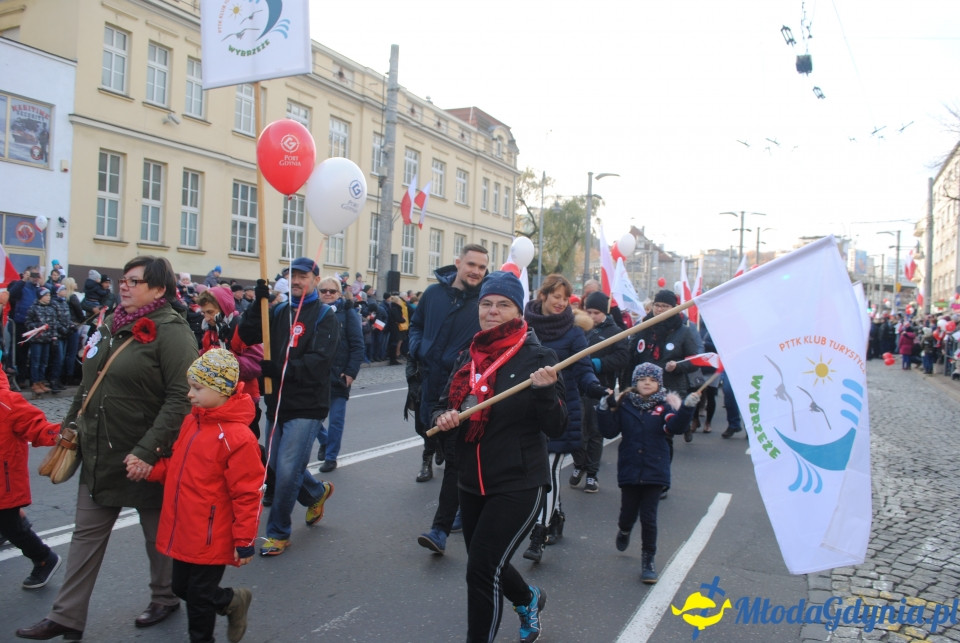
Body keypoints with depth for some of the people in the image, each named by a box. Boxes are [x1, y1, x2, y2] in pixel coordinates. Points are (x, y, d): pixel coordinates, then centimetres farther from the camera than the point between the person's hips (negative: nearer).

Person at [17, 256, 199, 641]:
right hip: (100, 455, 7)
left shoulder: (171, 332, -17)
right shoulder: (112, 326, 9)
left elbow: (181, 398, -24)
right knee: (87, 535, 12)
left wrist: (148, 451, -27)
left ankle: (165, 598, 34)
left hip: (145, 459, -7)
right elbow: (90, 384, 19)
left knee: (157, 531, 13)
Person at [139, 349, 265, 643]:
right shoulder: (191, 422, 2)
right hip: (183, 533, 8)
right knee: (182, 587, 21)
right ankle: (233, 601, 40)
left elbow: (247, 495, -19)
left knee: (199, 596, 9)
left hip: (211, 539, -8)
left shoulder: (237, 437, -23)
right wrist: (152, 470, -2)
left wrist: (244, 541, -15)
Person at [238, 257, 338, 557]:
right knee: (277, 465, 17)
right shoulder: (278, 311, 11)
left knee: (287, 470, -8)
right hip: (277, 403, 7)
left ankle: (278, 533, 11)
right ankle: (317, 492, 44)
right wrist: (258, 303, -13)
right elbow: (247, 336, -1)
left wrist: (280, 369, -27)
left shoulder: (324, 316, -6)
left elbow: (319, 359, -18)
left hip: (307, 407, -6)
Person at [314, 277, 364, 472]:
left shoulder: (347, 312, -3)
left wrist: (351, 372, -13)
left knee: (336, 419, 3)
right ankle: (325, 441, 37)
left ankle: (331, 457, 18)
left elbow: (357, 345, -7)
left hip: (339, 375, -3)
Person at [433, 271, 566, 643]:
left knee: (482, 569, -10)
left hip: (518, 485, -6)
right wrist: (444, 418, -8)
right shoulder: (468, 357, 7)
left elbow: (556, 428, -12)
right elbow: (445, 406, 14)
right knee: (485, 566, 20)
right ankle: (528, 599, 51)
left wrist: (545, 390, -29)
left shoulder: (537, 357, -10)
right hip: (471, 483, 7)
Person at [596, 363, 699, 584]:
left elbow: (676, 427, -20)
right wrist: (605, 409, -20)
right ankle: (624, 531, 49)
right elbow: (609, 431, -6)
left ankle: (648, 560, 18)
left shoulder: (664, 406, -4)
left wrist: (687, 407, -34)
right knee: (628, 513, 13)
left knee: (648, 517, 2)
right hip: (629, 470, 1)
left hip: (654, 471, -1)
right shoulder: (624, 404, -1)